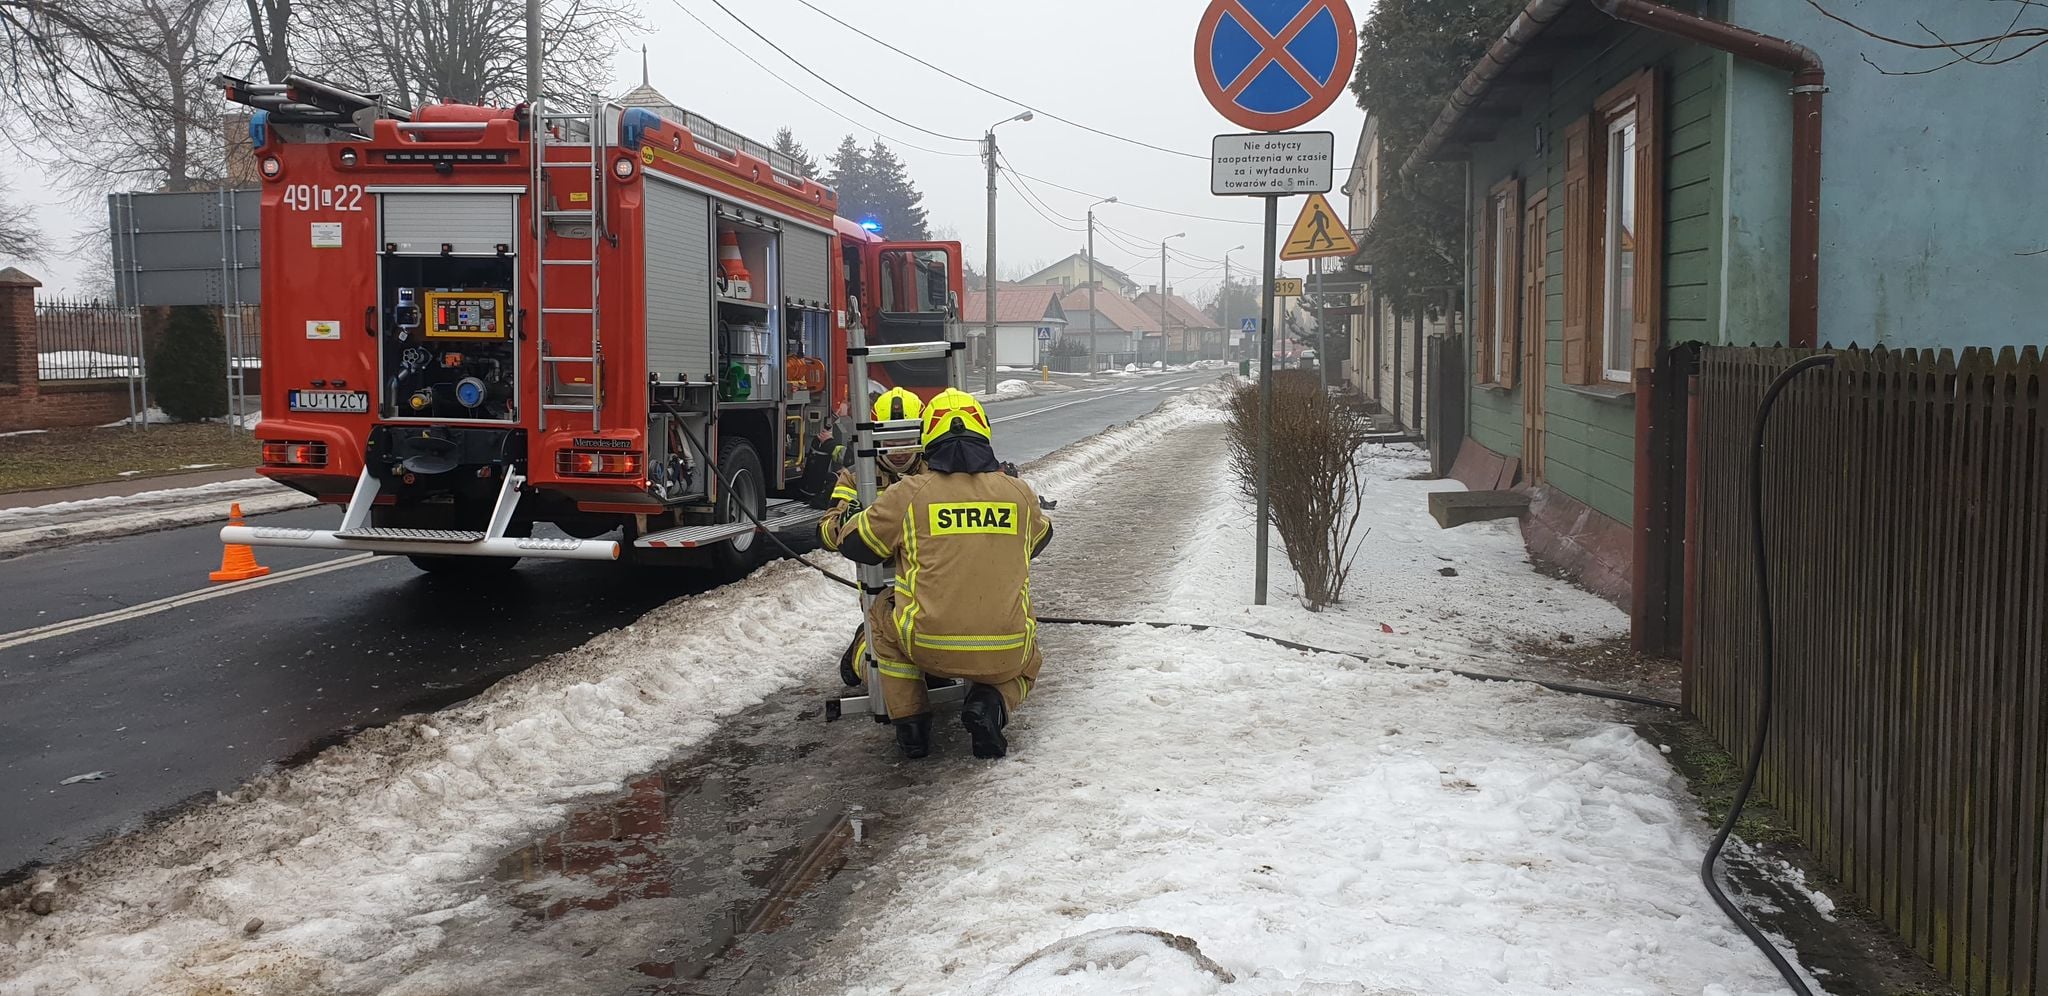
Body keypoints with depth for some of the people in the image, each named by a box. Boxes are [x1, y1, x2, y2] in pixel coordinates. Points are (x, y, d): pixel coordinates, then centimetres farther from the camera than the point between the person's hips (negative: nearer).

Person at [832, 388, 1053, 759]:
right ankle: (990, 703, 2)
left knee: (882, 618, 30)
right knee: (1026, 667, 36)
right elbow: (1040, 539, 27)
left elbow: (852, 542, 12)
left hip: (929, 649, -1)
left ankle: (910, 721, 17)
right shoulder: (1019, 493, 5)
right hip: (1005, 655, 1)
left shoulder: (908, 495, -2)